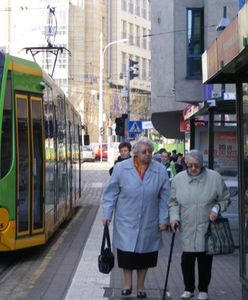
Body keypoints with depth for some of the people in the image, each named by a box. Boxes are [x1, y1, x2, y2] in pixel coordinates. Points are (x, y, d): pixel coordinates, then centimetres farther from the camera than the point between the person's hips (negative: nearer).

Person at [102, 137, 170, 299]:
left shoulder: (160, 170, -2)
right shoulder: (121, 168, -5)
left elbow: (164, 197, 2)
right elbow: (111, 193, 0)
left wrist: (163, 219, 0)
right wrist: (107, 214, -3)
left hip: (149, 223, 1)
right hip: (126, 221, -1)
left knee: (145, 254, 11)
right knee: (126, 253, 1)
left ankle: (141, 286, 27)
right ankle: (128, 283, 20)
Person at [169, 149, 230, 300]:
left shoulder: (215, 177, -4)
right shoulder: (178, 179, 1)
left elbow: (225, 199, 6)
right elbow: (173, 202, 9)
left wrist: (216, 208, -11)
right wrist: (174, 217, -6)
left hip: (207, 229, -1)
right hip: (186, 229, 1)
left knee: (205, 260, 6)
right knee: (187, 259, 4)